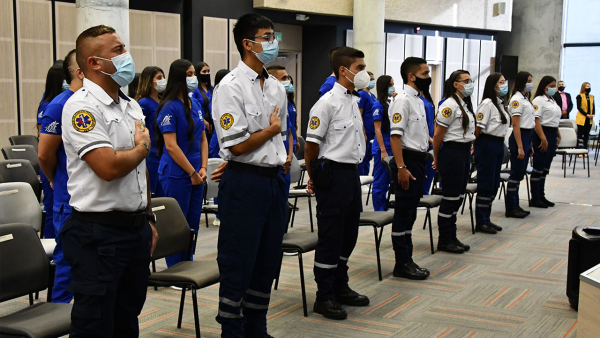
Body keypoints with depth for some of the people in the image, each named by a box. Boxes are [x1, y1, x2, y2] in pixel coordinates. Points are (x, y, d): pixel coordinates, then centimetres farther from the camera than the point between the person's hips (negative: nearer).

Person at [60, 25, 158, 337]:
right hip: (99, 233, -8)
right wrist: (143, 147, -7)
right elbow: (109, 167, -26)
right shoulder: (82, 106, -15)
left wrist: (148, 218, 18)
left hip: (136, 228, 8)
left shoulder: (131, 106, 13)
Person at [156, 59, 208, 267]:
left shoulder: (195, 105, 11)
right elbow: (171, 145, -16)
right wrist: (192, 173, -14)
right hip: (176, 174, -7)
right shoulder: (169, 107, -12)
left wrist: (203, 168, 1)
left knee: (193, 224, 12)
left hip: (196, 174, 7)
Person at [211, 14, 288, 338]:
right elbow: (238, 145, -17)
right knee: (238, 265, 2)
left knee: (267, 262, 15)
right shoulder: (230, 87, -11)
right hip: (244, 183, -7)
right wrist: (271, 130, -2)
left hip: (274, 178, 7)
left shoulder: (277, 87, 12)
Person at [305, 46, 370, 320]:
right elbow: (311, 145, -12)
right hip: (333, 174, -8)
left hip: (352, 172, 8)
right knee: (330, 238, -1)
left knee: (348, 235, 15)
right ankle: (324, 297, 9)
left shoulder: (355, 101, 14)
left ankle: (340, 288, 29)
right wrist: (314, 178, -3)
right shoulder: (327, 102, -14)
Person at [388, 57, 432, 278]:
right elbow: (395, 136, -20)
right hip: (407, 160, -10)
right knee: (403, 214, -3)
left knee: (410, 213, 13)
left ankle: (407, 260, 21)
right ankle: (402, 264, 4)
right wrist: (401, 167, -25)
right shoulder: (403, 100, -13)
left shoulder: (418, 100, 16)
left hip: (418, 160, 10)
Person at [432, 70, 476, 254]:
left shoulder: (465, 104, 15)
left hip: (465, 152, 9)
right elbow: (438, 135, -13)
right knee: (450, 198, -3)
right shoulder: (450, 105, -14)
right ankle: (444, 240, 7)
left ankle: (452, 237, 21)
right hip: (452, 153, -9)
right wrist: (437, 158, -5)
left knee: (458, 197, 12)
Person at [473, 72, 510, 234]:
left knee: (494, 184, 13)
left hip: (499, 144, 9)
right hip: (487, 144, -9)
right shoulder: (487, 103, -15)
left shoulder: (500, 103, 14)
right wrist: (474, 146, -11)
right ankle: (480, 222, 5)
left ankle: (486, 219, 22)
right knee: (486, 184, -3)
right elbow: (479, 127, -17)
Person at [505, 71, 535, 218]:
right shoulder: (517, 99, -13)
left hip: (527, 136, 9)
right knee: (516, 173, -5)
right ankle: (511, 208, 1)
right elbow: (515, 125, -18)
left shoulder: (525, 98, 17)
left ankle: (515, 206, 18)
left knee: (519, 173, 12)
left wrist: (529, 145, 18)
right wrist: (520, 147, -21)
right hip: (519, 137, -9)